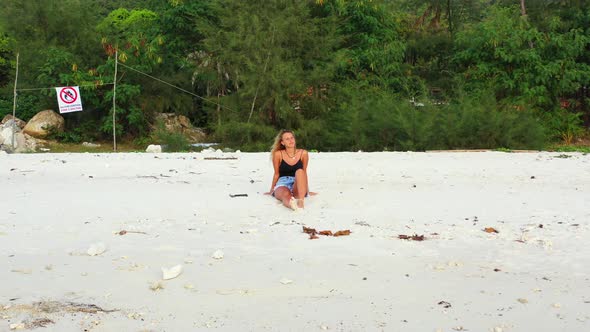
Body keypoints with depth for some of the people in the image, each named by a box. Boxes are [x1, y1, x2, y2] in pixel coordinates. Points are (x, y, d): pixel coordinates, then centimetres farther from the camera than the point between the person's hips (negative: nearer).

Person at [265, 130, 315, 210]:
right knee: (286, 195, -38)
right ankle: (291, 204, -75)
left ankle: (301, 200, -52)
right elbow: (276, 174, 12)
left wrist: (307, 191, 21)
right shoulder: (278, 154, 0)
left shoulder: (303, 153, 4)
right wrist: (271, 191, 18)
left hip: (298, 186, 2)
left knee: (300, 171, -30)